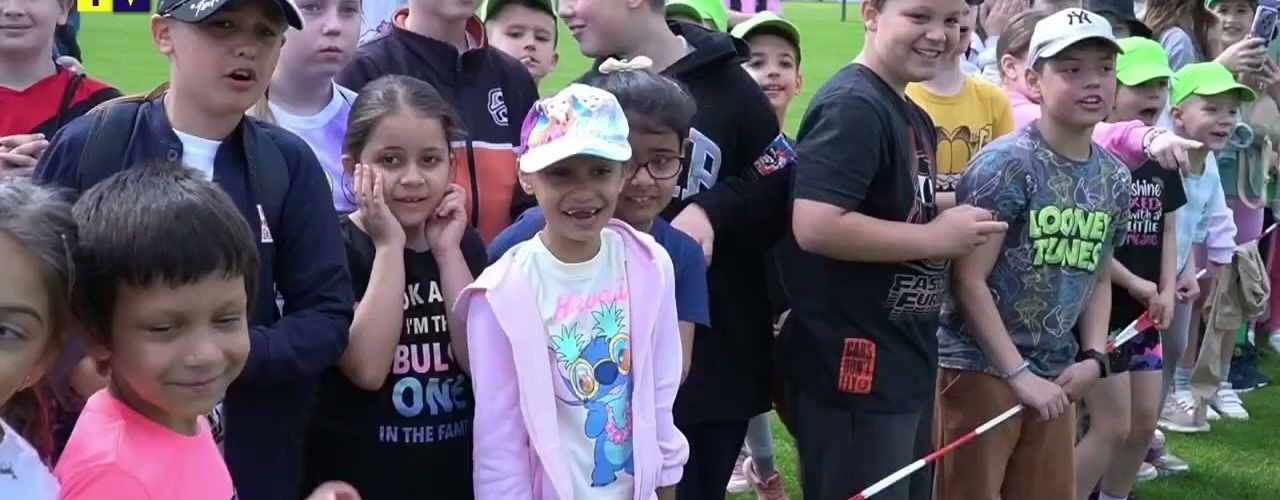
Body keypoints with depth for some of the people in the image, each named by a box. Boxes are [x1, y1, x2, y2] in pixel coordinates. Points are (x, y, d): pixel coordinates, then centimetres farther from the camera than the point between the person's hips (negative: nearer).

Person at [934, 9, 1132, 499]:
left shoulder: (1115, 178, 6)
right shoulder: (1005, 164, -14)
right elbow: (969, 281, -15)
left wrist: (1093, 357, 1)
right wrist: (1019, 373, -15)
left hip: (1054, 376, 7)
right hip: (978, 366, -7)